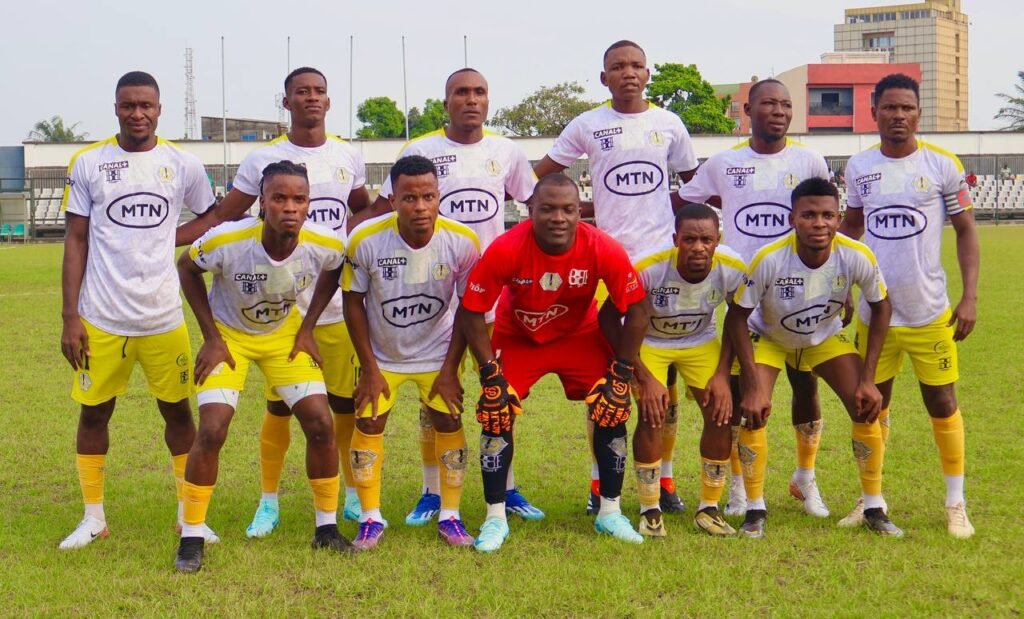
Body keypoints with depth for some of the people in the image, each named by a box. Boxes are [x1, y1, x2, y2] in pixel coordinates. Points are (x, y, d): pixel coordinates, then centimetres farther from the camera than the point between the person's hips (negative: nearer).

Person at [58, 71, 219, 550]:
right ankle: (93, 518, 21)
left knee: (177, 410, 7)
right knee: (94, 412, 7)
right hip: (101, 318, 0)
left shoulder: (183, 165, 2)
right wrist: (69, 317, -4)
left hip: (164, 317, 0)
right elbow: (76, 241, 1)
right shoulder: (88, 163, 0)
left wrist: (169, 237, 0)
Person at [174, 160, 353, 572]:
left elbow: (335, 274, 1)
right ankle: (191, 538, 1)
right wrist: (211, 337, -12)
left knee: (320, 423, -6)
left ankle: (326, 528, 12)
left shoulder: (325, 246, -25)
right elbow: (186, 268, -11)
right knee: (212, 430, -14)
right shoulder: (227, 241, -32)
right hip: (229, 334, -2)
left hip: (284, 334, 3)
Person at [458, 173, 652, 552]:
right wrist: (490, 375, -20)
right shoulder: (506, 250, -32)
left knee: (612, 410, -8)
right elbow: (471, 312, -21)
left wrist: (621, 374, -15)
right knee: (497, 413, -13)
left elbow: (636, 310, -16)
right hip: (517, 337, -1)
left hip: (580, 336, 1)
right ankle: (496, 518, 1)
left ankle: (610, 512, 9)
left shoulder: (603, 250, -29)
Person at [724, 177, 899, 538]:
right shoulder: (769, 260, -35)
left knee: (867, 409, -10)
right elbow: (737, 317, -23)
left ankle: (874, 509, 7)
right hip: (768, 339, -2)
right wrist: (753, 384, -27)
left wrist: (868, 379, -14)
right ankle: (755, 510, -2)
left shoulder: (857, 257, -28)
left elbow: (880, 307, -10)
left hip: (826, 338, 2)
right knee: (752, 411, -20)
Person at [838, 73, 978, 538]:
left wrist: (970, 297, -7)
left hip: (930, 312, -2)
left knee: (942, 402, 5)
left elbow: (965, 230, 0)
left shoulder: (943, 165, -5)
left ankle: (956, 503, 18)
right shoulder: (859, 166, 3)